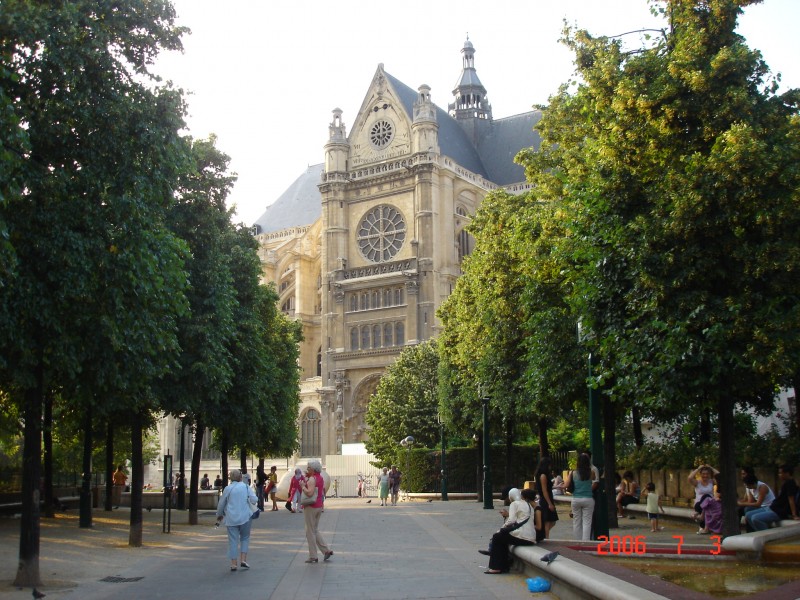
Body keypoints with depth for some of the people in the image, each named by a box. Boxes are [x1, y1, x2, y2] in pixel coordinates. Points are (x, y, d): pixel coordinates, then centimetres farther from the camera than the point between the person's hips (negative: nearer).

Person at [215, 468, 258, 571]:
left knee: (233, 540, 5)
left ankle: (233, 564, 4)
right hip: (245, 517, 0)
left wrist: (219, 515, 26)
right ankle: (243, 560, 6)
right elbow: (254, 500, -5)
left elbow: (221, 504, 10)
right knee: (245, 538, 15)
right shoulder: (246, 487, 0)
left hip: (231, 518, 0)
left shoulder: (227, 489, 1)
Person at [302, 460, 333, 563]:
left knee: (310, 532, 1)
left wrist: (303, 486, -12)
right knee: (315, 530, 18)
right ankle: (327, 550, 13)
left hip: (311, 507, -9)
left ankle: (313, 556, 5)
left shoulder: (312, 479, -18)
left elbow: (310, 493, -29)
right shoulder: (320, 478, 10)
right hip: (319, 506, 9)